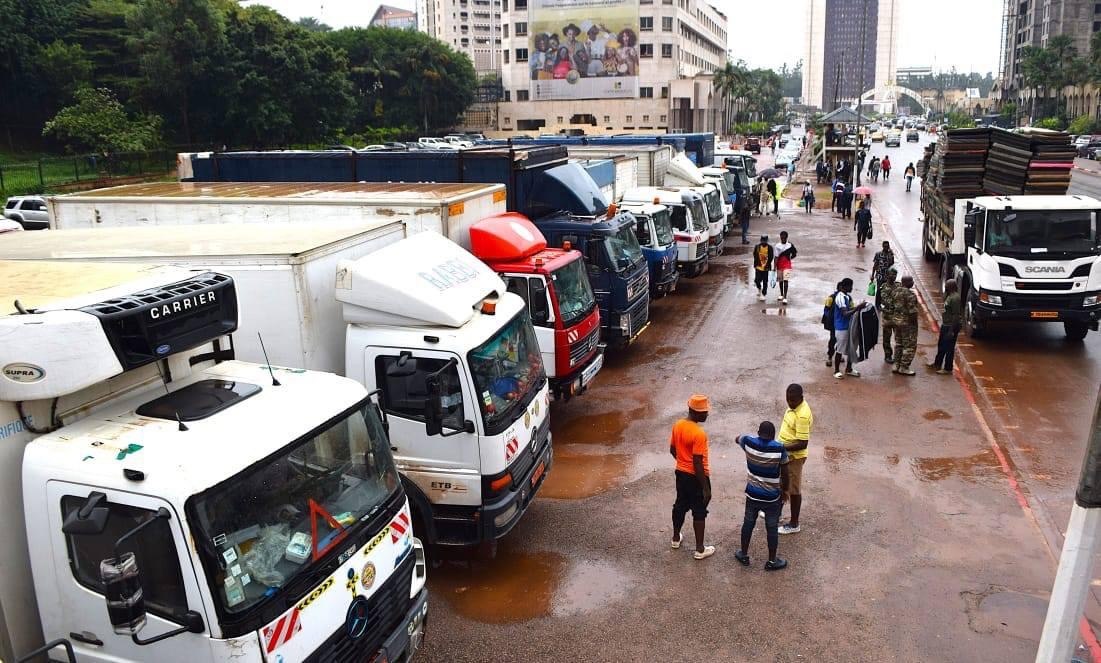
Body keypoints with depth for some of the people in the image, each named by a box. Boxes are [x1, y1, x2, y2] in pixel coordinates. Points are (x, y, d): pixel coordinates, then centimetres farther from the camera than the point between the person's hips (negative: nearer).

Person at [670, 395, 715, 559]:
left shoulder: (677, 426, -3)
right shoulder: (699, 434, -27)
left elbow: (672, 450, 10)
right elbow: (698, 463, -25)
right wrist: (706, 488, -18)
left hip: (680, 473, 7)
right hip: (696, 477, -7)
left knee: (680, 505, 23)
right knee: (699, 512, 6)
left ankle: (676, 538, 39)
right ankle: (700, 549, 15)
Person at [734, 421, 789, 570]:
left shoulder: (749, 442, -11)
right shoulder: (780, 448, -18)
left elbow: (737, 438, 14)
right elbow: (785, 475, -11)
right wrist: (784, 491, 6)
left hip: (752, 494, 2)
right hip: (772, 498, -2)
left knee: (748, 524, 19)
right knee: (772, 529, 13)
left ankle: (744, 555, 33)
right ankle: (771, 561, 26)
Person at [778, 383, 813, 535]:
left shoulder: (802, 415, -30)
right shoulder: (794, 406, -1)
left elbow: (803, 443, -30)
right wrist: (780, 447, 19)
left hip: (794, 457, -9)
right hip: (785, 454, 9)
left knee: (793, 490, 6)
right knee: (781, 484, 25)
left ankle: (794, 524, 21)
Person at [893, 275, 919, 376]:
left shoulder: (895, 291, 3)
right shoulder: (910, 294, -20)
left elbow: (892, 304, 13)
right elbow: (912, 310, -21)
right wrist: (914, 320, -9)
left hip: (897, 320, 8)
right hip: (908, 322, -8)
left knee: (899, 344, 18)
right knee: (910, 345, 2)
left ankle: (896, 365, 21)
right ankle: (904, 367, 4)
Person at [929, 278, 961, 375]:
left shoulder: (955, 298, -21)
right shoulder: (950, 296, 10)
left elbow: (956, 315, -23)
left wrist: (951, 330, -23)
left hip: (951, 327, -11)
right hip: (945, 325, 11)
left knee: (949, 348, -2)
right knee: (941, 345, 22)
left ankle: (948, 369, 6)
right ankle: (937, 363, 37)